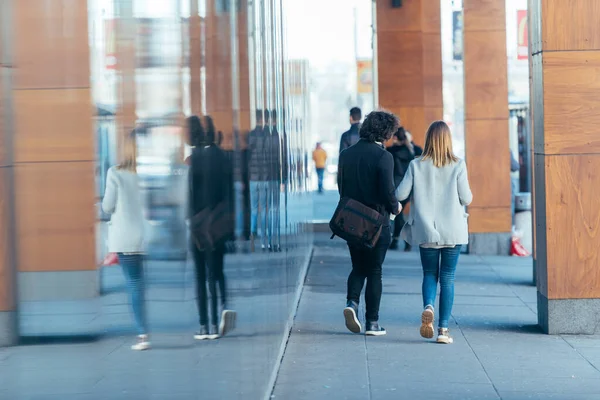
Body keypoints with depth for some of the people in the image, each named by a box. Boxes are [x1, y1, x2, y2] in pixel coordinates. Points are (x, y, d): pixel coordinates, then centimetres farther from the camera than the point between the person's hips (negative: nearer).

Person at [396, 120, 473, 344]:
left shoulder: (416, 165, -3)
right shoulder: (458, 165, -6)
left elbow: (400, 194, -5)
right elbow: (466, 198, -5)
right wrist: (468, 195, 17)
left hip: (426, 231, 1)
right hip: (452, 230, -1)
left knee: (429, 273, 15)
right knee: (447, 277, 7)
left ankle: (428, 307, -15)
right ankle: (443, 329, 3)